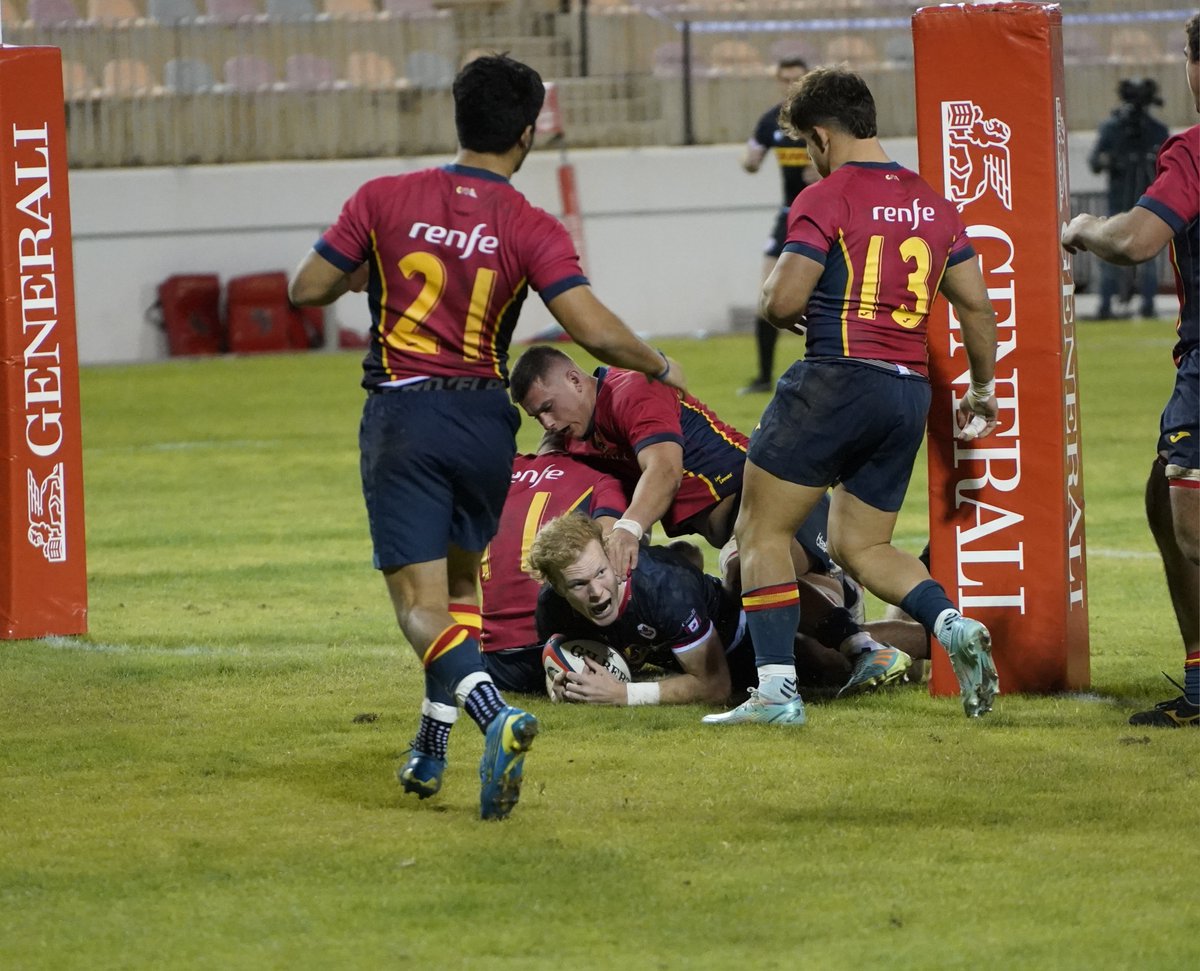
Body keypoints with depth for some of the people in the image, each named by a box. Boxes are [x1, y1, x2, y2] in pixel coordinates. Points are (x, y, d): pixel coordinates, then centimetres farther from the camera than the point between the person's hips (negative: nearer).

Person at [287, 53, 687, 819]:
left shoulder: (384, 201, -5)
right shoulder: (531, 230, -8)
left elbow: (307, 289, 0)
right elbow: (595, 330, -16)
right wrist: (660, 368, 3)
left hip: (403, 417, -2)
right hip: (485, 421, 2)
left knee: (422, 603, -5)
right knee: (460, 581, 24)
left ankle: (496, 717, -30)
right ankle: (433, 748, 25)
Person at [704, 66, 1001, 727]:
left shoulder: (826, 200, -8)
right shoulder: (933, 203, 13)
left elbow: (781, 302, -13)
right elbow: (976, 306, 16)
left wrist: (774, 302, 11)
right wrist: (983, 389, 29)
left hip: (837, 378, -7)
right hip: (910, 392, 7)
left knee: (762, 530, 3)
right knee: (861, 546, 17)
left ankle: (776, 688, -7)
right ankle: (951, 623, -9)